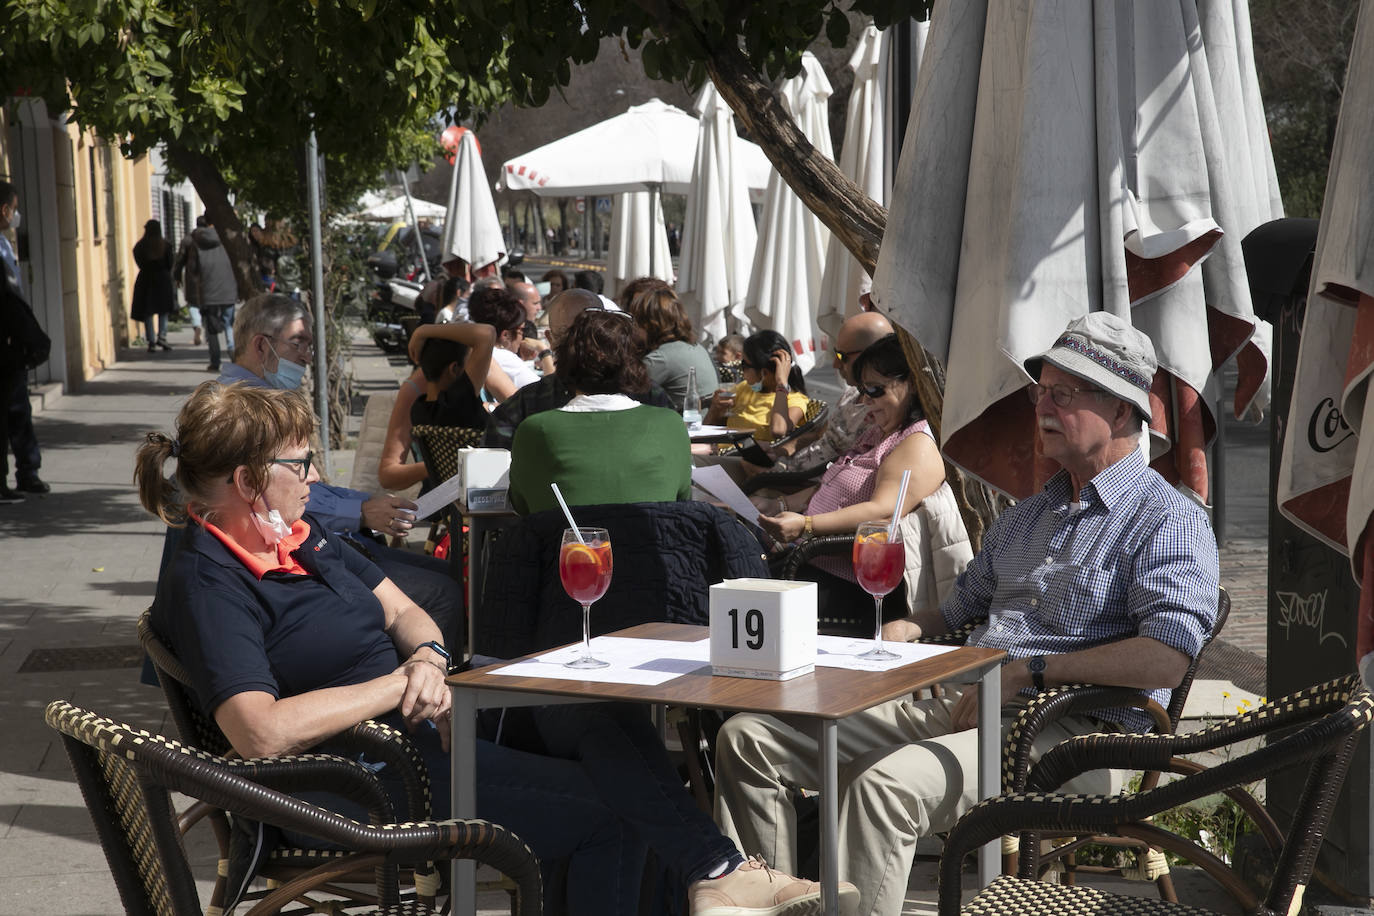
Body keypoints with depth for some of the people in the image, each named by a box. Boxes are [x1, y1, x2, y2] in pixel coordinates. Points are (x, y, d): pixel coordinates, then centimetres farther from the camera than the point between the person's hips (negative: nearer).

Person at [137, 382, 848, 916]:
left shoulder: (301, 536, 12)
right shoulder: (206, 583, -17)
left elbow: (404, 611, 18)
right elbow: (262, 733, -29)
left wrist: (428, 658, -7)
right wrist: (396, 684, -20)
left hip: (423, 721, 9)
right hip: (374, 779, -8)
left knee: (603, 712, -10)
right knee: (613, 800, -15)